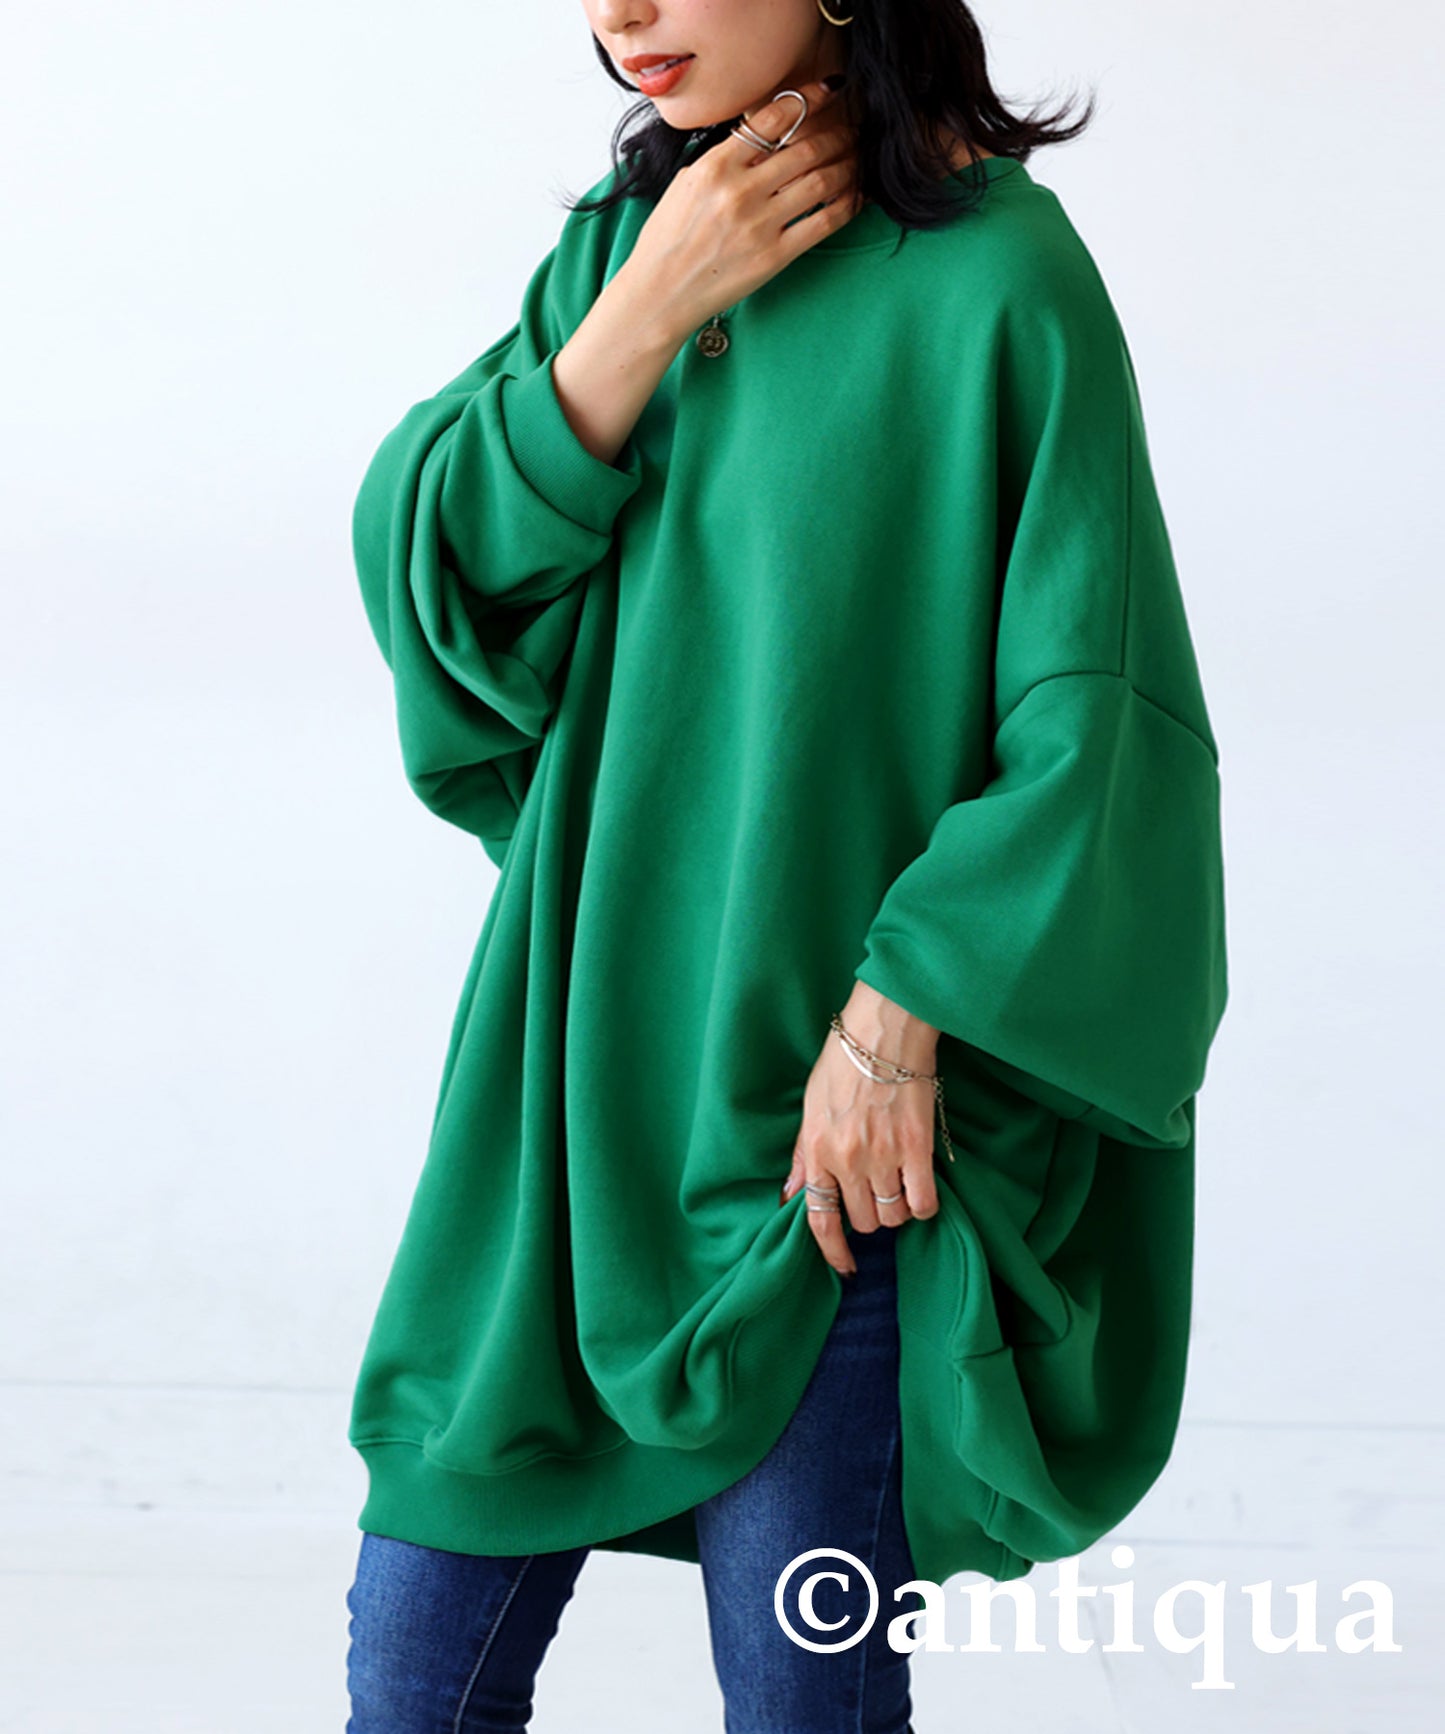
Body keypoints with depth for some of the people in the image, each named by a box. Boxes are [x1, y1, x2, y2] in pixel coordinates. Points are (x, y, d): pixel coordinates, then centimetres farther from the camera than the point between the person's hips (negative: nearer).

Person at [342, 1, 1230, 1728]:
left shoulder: (999, 278, -13)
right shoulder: (630, 234, 6)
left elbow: (1104, 719, -14)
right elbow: (422, 558, -2)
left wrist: (899, 1017, -16)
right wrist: (647, 310, -12)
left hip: (836, 1122, -5)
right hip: (588, 1068, 6)